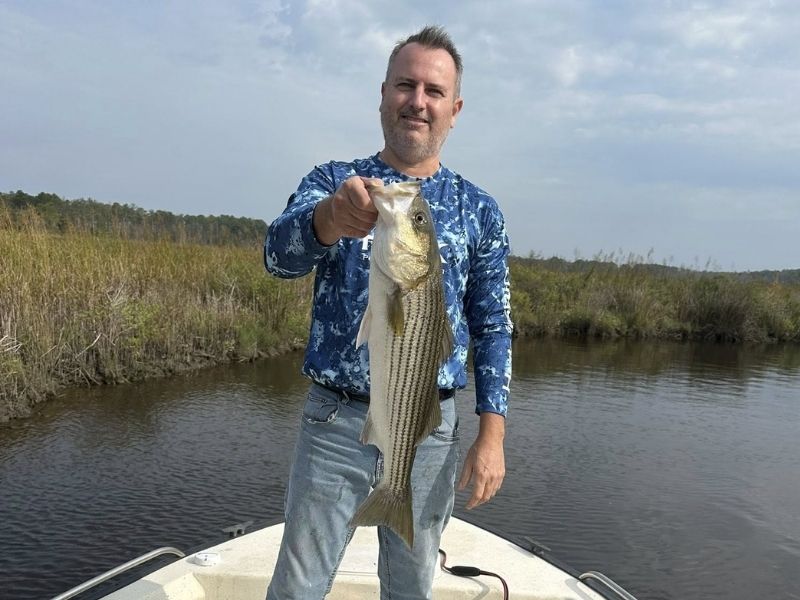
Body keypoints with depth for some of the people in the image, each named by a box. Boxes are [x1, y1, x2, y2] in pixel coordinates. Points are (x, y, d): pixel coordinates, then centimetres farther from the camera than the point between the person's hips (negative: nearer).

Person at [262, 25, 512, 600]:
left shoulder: (479, 210, 3)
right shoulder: (333, 181, -1)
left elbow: (493, 329, 3)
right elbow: (280, 254, -20)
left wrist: (492, 436, -6)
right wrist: (331, 218, -43)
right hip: (335, 422, -1)